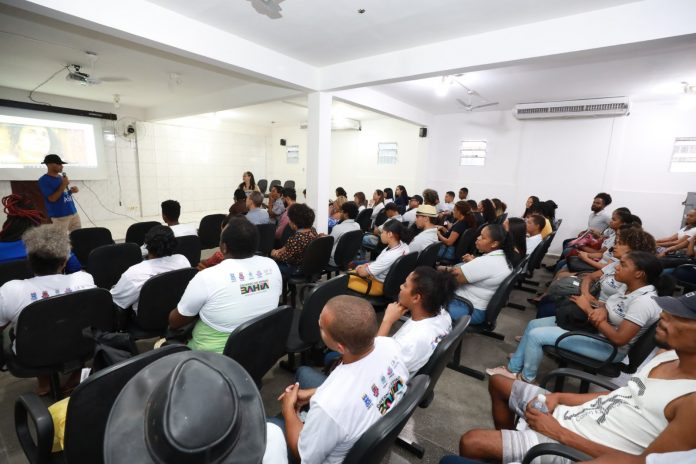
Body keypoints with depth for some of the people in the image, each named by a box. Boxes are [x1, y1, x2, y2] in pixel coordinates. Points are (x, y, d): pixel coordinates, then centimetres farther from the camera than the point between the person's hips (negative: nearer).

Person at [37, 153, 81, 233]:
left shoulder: (60, 177, 12)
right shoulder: (44, 180, -11)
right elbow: (52, 198, -18)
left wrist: (72, 190, 0)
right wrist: (64, 185, -17)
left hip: (73, 212, 7)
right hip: (59, 216, -7)